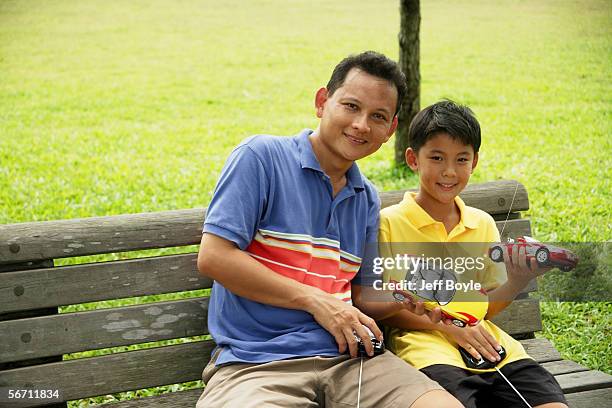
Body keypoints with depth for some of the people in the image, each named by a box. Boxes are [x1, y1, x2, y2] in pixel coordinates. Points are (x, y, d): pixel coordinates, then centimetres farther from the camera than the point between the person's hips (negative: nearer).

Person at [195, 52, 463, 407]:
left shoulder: (367, 200, 18)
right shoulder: (261, 157, -3)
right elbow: (213, 257, -11)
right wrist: (315, 300, -10)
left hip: (345, 358, 6)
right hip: (257, 363, -6)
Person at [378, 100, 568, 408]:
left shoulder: (483, 224, 16)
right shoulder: (389, 222, 1)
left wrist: (516, 284, -3)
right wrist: (447, 326, -11)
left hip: (484, 343, 4)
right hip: (423, 341, -4)